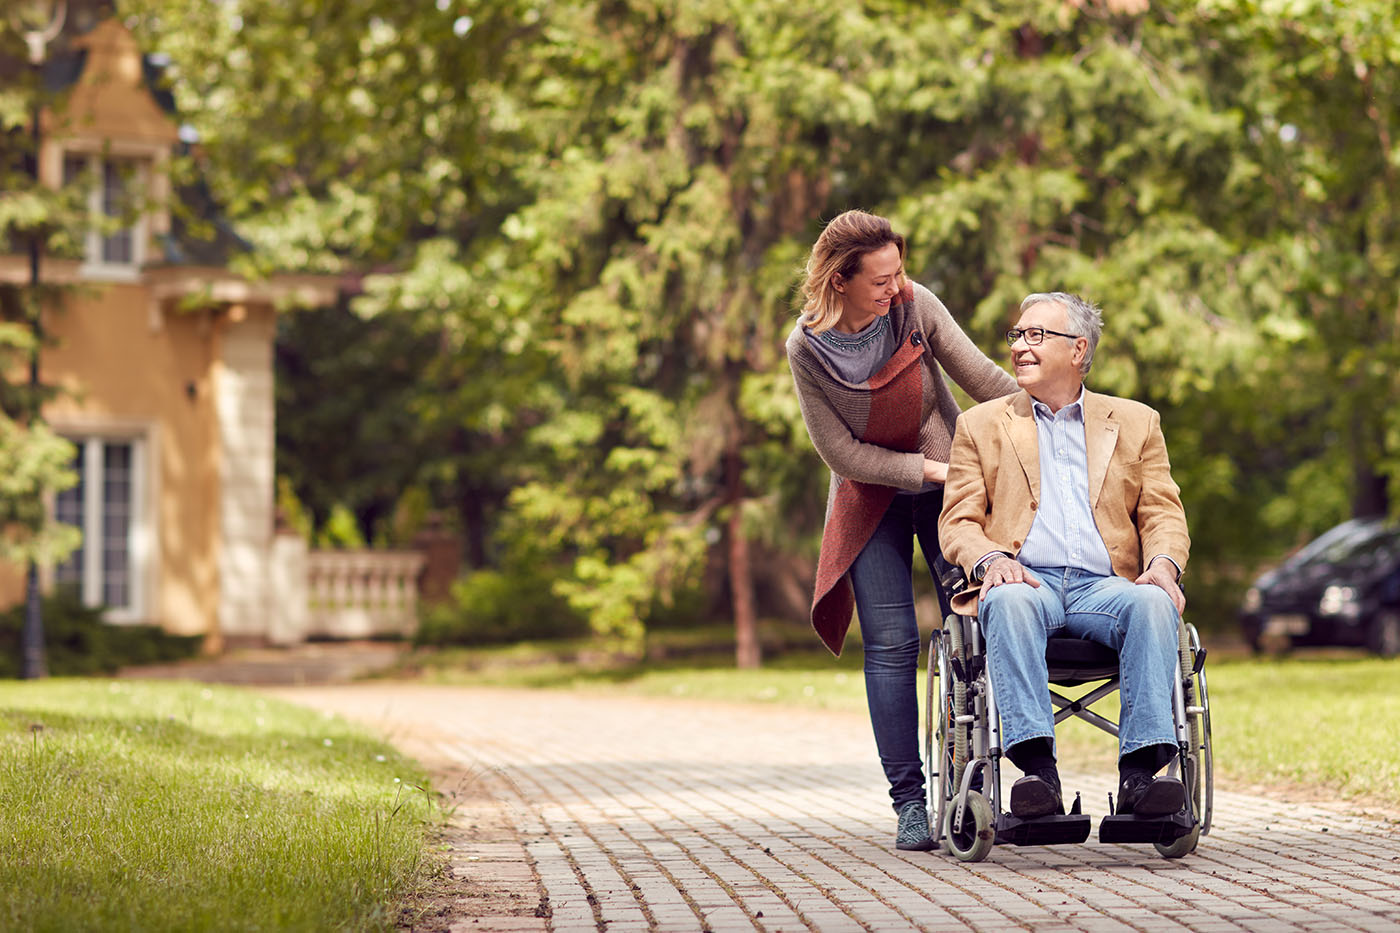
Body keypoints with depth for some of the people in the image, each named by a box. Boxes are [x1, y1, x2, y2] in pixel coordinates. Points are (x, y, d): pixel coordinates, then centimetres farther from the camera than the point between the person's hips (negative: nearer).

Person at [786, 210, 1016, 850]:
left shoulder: (916, 307, -14)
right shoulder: (807, 348, -15)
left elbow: (985, 379, -10)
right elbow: (842, 452, -11)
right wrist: (931, 469, -15)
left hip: (949, 485, 1)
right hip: (871, 497, -1)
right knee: (891, 645, -7)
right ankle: (909, 802, -2)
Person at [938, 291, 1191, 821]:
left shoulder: (1136, 423, 22)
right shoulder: (981, 425, 21)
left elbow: (1164, 515, 14)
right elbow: (957, 522, 12)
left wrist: (1163, 564, -10)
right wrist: (990, 559, -12)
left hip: (1103, 585, 1)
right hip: (1025, 579, -1)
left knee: (1153, 604, -34)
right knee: (1009, 601, -38)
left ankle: (1139, 774, -42)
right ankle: (1038, 772, -47)